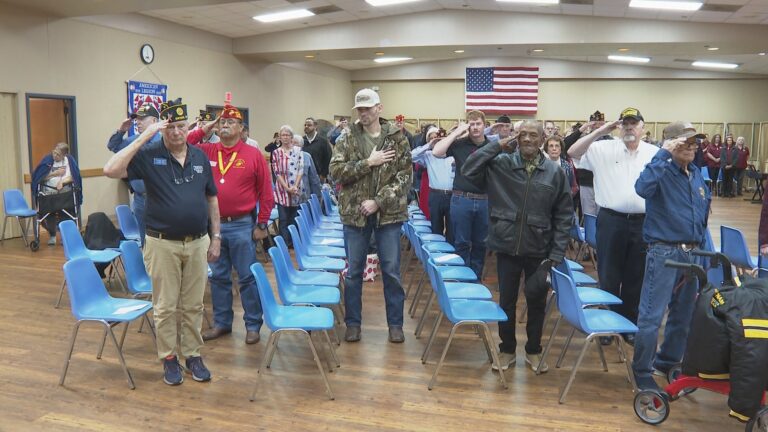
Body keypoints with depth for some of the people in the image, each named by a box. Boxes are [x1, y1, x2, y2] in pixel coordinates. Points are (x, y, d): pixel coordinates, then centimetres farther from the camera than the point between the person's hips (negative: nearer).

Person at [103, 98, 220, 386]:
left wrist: (216, 236, 8)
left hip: (198, 242, 3)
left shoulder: (200, 157, 5)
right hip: (163, 243, -3)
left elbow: (211, 199, 11)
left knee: (193, 305, 12)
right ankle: (169, 358, 22)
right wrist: (144, 137, -23)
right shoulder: (149, 156, -6)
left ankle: (193, 355, 25)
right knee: (165, 306, 7)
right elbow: (111, 170, -23)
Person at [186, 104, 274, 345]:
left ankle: (253, 325, 14)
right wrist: (203, 130, -4)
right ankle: (221, 323, 26)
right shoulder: (206, 152, 6)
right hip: (213, 224, 4)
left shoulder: (253, 154, -3)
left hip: (243, 226, -3)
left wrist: (262, 224, -4)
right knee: (218, 277, 13)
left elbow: (266, 192, -2)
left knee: (247, 277, 3)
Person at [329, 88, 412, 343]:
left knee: (391, 271, 7)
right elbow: (336, 171, -7)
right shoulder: (347, 139, 2)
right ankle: (353, 322, 23)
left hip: (388, 214, -1)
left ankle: (395, 323, 20)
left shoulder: (397, 138, -1)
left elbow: (404, 176, -6)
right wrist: (368, 163, -16)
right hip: (354, 213, 1)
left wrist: (378, 202, -14)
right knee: (353, 271, 9)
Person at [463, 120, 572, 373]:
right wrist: (497, 144, -14)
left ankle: (533, 351, 32)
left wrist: (557, 253, -5)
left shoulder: (555, 171, -3)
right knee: (506, 301, 11)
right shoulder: (500, 164, -3)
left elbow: (564, 215, 0)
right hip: (507, 247, 0)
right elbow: (468, 170, -13)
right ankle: (507, 350, 30)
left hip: (540, 251, 0)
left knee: (537, 302, 13)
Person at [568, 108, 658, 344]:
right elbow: (573, 152, -9)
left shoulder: (655, 153, 4)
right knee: (608, 276, 8)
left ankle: (630, 324, 26)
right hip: (611, 220, -1)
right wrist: (599, 131, -13)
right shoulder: (604, 149, 0)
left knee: (636, 278, 11)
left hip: (643, 222, 1)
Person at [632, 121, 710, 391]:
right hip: (664, 252, -8)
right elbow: (643, 188, -35)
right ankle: (642, 372, 8)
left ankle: (669, 361, 35)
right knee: (652, 316, -5)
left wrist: (699, 244, 17)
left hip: (691, 253, 8)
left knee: (683, 314, 18)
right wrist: (662, 154, -29)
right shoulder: (662, 171, -11)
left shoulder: (696, 174, 11)